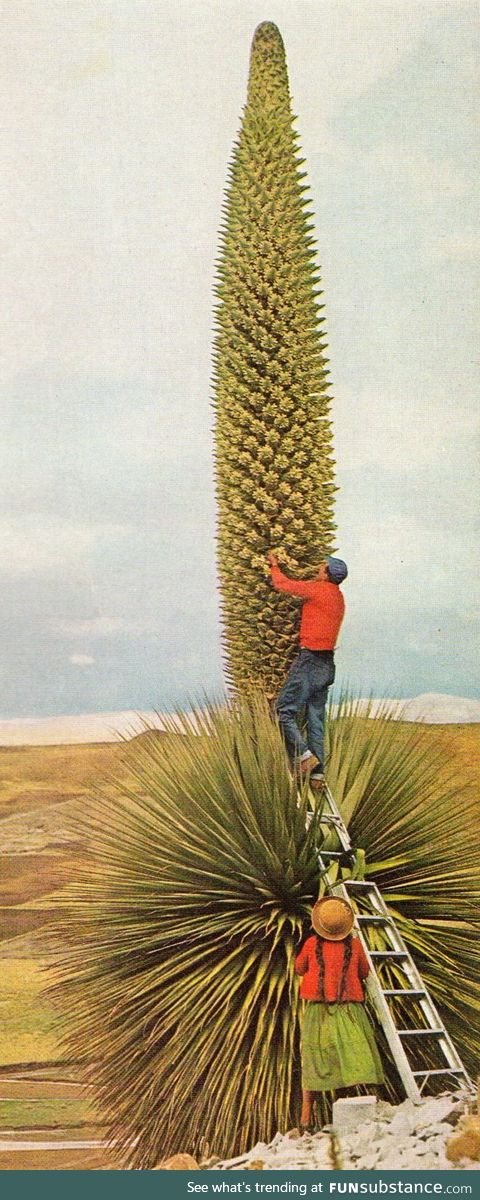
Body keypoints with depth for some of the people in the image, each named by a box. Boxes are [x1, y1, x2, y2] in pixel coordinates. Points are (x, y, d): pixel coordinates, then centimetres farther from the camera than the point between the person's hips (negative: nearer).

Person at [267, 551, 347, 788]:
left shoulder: (318, 589, -10)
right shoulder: (338, 598, 14)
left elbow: (282, 584, -1)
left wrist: (274, 565, 16)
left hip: (310, 660, -8)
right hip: (327, 664, 8)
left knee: (284, 710, -3)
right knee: (316, 720, 9)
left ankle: (305, 754, -16)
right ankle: (317, 773, 5)